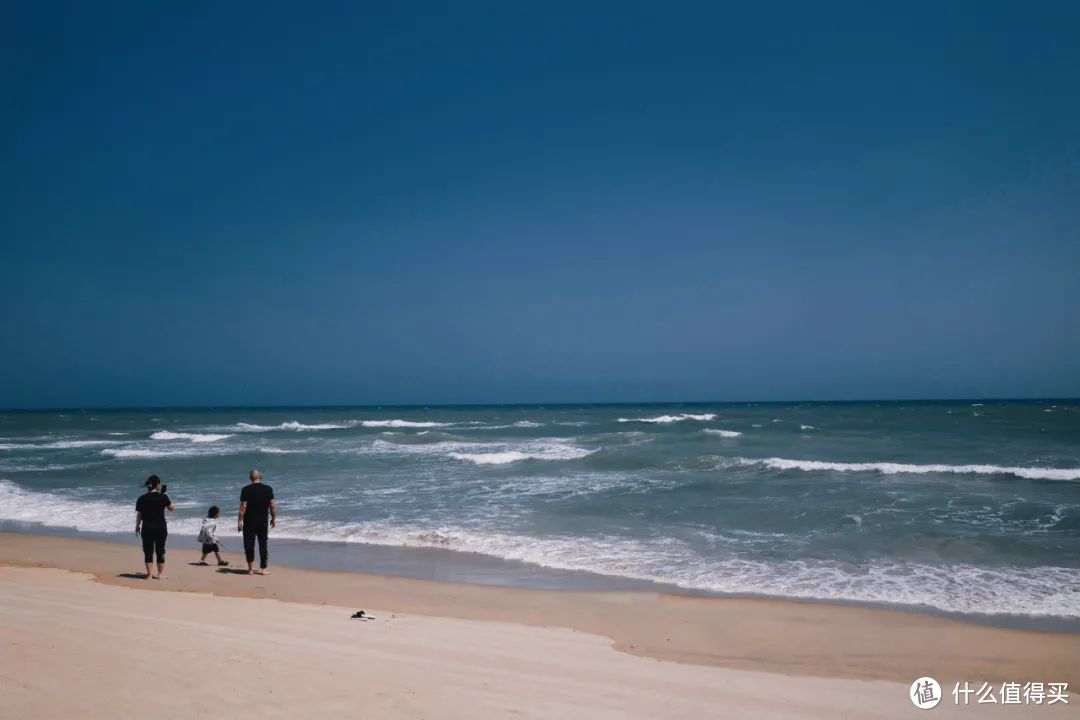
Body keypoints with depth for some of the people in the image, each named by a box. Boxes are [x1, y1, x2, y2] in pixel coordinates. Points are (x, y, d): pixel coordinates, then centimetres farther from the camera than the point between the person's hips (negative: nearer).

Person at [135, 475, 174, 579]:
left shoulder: (142, 498, -2)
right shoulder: (163, 497, -7)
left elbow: (139, 515, 2)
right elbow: (171, 508, 7)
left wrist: (137, 526, 15)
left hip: (147, 527, 1)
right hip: (161, 527, -1)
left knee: (148, 551, 8)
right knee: (160, 550, 8)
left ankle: (149, 574, 8)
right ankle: (160, 574, 13)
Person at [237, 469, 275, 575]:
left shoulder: (246, 490, -8)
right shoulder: (268, 489, -3)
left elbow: (243, 507, -11)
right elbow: (272, 506, -2)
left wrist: (239, 521, -5)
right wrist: (273, 518, 10)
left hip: (249, 522, -2)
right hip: (263, 522, 2)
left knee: (249, 545, 7)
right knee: (263, 544, 10)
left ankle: (251, 568, 8)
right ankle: (264, 568, 12)